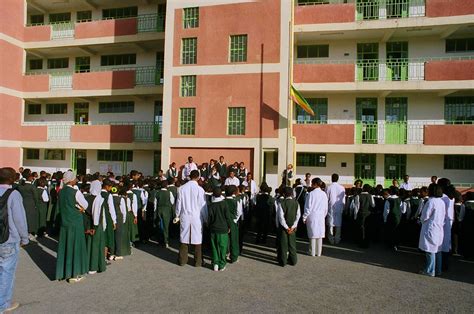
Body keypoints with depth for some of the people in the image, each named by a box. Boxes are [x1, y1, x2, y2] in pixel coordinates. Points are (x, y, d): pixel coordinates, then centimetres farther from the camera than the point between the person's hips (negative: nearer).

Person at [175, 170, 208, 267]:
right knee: (197, 239, 7)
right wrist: (205, 218, 3)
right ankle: (198, 261, 14)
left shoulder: (182, 188, -3)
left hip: (184, 216, 3)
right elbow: (203, 205, -7)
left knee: (184, 237, 12)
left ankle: (182, 260, 21)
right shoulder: (199, 189, -12)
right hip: (197, 217, -3)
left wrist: (177, 216, 16)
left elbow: (179, 203, 5)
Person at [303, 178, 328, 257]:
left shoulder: (311, 194, -13)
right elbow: (326, 208, 8)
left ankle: (312, 252, 12)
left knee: (313, 235, 5)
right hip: (321, 217, 4)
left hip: (312, 217, -4)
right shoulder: (324, 194, 0)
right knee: (320, 235, 10)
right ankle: (319, 252, 17)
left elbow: (308, 207, -10)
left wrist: (304, 217, -1)